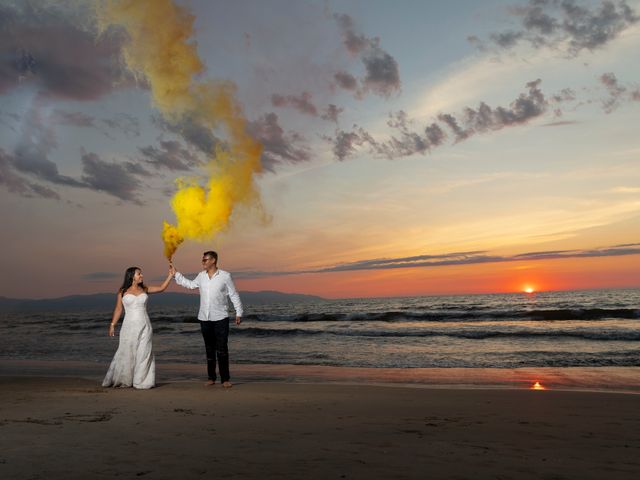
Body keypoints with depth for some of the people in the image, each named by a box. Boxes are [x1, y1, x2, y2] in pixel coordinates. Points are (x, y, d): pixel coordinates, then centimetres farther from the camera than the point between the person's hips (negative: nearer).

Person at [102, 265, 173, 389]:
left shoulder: (144, 290, 10)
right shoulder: (122, 292, 2)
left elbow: (161, 288, 11)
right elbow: (118, 309, 5)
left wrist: (170, 275, 4)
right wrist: (112, 325, 1)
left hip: (144, 326, 2)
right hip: (129, 326, -2)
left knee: (143, 354, 1)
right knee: (126, 353, 1)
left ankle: (141, 381, 8)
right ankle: (121, 381, 15)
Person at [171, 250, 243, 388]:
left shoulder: (225, 276, -6)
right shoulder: (201, 276, 6)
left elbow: (234, 295, -2)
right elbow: (190, 284, 23)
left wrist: (239, 313, -3)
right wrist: (176, 274, 19)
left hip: (220, 318, -4)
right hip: (204, 319, 4)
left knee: (222, 349, -4)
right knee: (209, 349, 11)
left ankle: (225, 379, 3)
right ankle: (211, 378, 20)